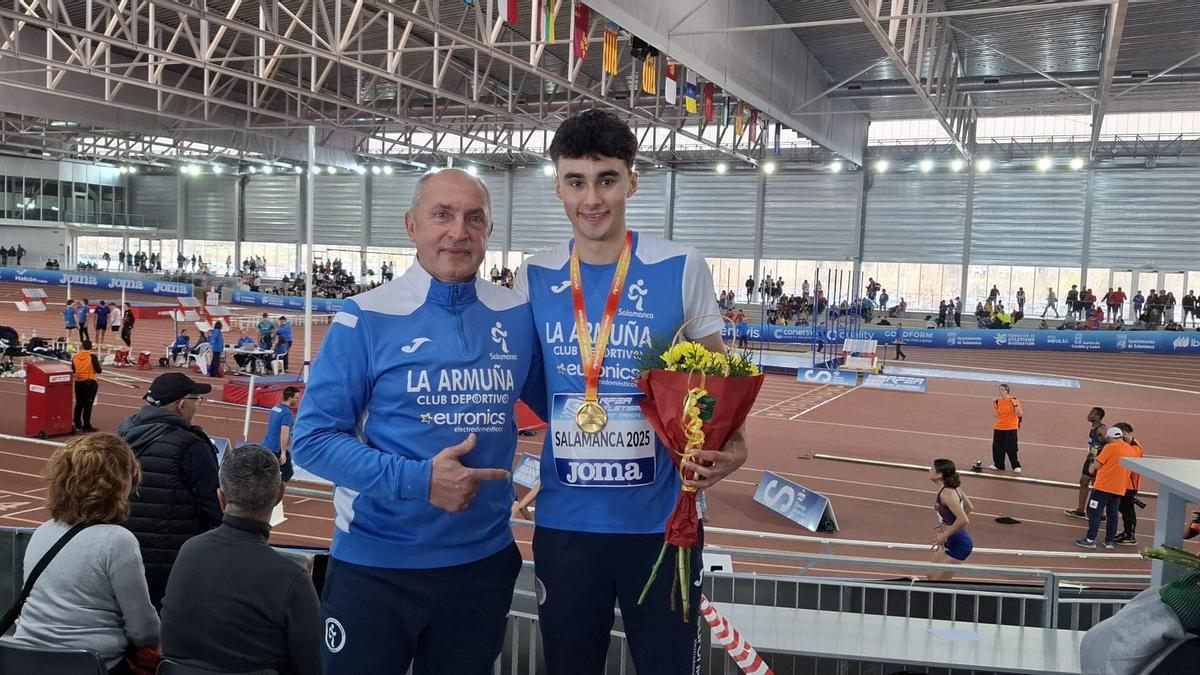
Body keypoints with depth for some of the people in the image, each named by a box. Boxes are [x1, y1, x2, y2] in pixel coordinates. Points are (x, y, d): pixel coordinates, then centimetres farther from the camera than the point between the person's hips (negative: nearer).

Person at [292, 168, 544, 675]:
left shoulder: (518, 316, 0)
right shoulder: (366, 318, -10)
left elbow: (556, 406, 12)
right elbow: (313, 439, -11)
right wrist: (417, 479, -21)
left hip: (484, 559, 3)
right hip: (374, 564, -3)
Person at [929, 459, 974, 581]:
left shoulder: (947, 494, -25)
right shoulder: (954, 488, 3)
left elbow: (964, 520, -33)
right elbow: (969, 508, 17)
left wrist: (944, 536, -22)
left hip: (958, 543, -10)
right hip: (952, 541, 10)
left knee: (938, 581, 0)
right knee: (932, 576, 19)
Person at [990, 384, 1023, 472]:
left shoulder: (1013, 400, -10)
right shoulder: (998, 401, 5)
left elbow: (1020, 414, -13)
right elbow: (996, 414, 5)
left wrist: (1015, 405, -25)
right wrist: (993, 405, -4)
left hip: (1011, 428, -5)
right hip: (999, 428, 5)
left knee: (1011, 448, -4)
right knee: (997, 447, 7)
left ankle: (1016, 466, 9)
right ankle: (999, 465, 20)